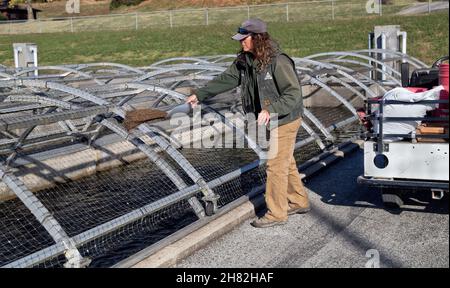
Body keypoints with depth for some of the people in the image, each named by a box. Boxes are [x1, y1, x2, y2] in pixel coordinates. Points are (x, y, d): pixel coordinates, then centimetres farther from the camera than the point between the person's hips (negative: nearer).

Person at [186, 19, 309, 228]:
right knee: (286, 163, 19)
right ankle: (299, 202, 35)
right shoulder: (245, 61, 0)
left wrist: (270, 110, -34)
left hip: (285, 120, -8)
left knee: (276, 166, -3)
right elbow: (226, 79, 10)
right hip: (270, 120, 8)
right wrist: (200, 94, 10)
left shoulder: (278, 61, -25)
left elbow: (294, 94, -25)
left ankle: (276, 214, 9)